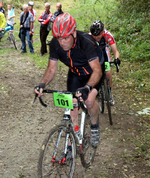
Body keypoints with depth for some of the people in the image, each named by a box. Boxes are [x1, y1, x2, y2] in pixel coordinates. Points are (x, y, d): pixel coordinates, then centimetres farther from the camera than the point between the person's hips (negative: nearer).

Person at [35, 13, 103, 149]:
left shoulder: (86, 42, -37)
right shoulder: (55, 44, -22)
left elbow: (97, 70, -41)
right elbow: (52, 69, -14)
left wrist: (87, 87, -59)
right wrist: (43, 84, -34)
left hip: (92, 72, -4)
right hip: (75, 73, 4)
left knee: (89, 100, -26)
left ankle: (95, 126, 6)